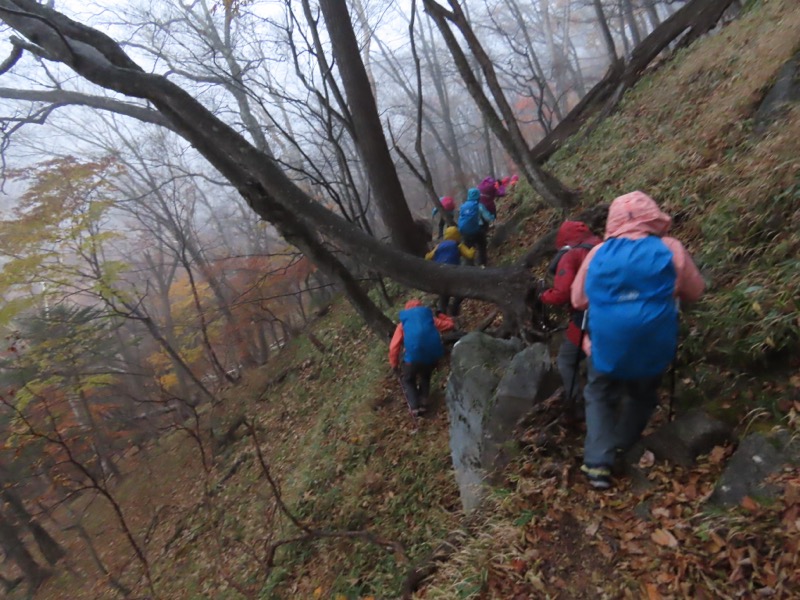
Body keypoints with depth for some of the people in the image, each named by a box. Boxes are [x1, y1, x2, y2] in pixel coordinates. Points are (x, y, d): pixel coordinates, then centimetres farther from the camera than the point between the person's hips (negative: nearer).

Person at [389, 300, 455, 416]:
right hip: (433, 355, 3)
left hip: (414, 357, -2)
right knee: (425, 376, 33)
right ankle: (423, 404, 21)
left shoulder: (403, 323, 14)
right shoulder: (430, 318, 18)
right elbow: (450, 324, 27)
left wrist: (394, 364, 20)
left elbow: (394, 347, 8)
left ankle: (415, 407, 10)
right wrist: (439, 316, 39)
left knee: (406, 379, 25)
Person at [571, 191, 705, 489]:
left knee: (599, 396, 18)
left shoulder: (598, 253, -4)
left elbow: (578, 299, 5)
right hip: (653, 347, 0)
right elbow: (694, 292, 7)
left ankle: (597, 463, 6)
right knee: (642, 396, 26)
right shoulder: (670, 250, -7)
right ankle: (622, 447, 40)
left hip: (606, 345, 0)